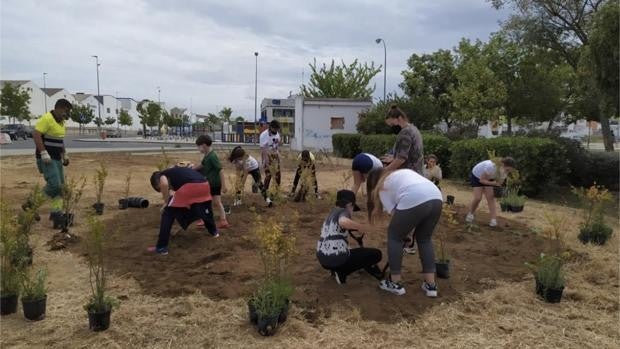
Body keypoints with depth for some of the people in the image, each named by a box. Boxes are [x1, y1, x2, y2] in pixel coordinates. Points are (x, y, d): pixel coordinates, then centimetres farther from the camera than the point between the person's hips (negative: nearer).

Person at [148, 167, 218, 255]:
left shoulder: (162, 175, 19)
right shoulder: (176, 172, 39)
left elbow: (164, 184, -8)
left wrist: (166, 203, 5)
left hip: (189, 187, -7)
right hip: (204, 184, 7)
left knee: (168, 213, 9)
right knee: (205, 209, 36)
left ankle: (161, 247, 9)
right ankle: (214, 231, 56)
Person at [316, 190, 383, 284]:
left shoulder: (332, 213, 18)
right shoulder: (343, 211, -6)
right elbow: (343, 222, -32)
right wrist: (362, 227, -21)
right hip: (336, 258, -9)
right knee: (376, 254, 4)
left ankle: (335, 269, 13)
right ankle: (341, 272, -1)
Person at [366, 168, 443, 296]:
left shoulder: (382, 187, 19)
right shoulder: (404, 172, 37)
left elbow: (393, 212, 11)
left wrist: (403, 230, 25)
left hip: (414, 202, -6)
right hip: (436, 198, 7)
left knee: (394, 236, 16)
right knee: (424, 239, 25)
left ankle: (395, 283, 21)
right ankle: (431, 285, 25)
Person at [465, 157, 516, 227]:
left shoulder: (504, 170, -23)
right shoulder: (490, 167, -42)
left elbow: (499, 183, -9)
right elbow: (481, 180, -28)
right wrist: (494, 183, -36)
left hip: (488, 178, 5)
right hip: (476, 176, -5)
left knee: (490, 197, -10)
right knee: (478, 198, -13)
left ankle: (494, 220, -10)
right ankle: (470, 214, 12)